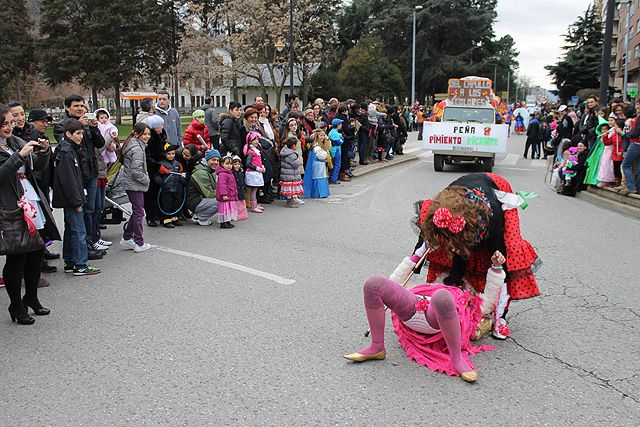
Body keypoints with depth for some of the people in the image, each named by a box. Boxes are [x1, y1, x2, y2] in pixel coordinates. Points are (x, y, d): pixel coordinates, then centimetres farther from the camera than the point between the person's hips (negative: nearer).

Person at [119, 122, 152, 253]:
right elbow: (136, 171, -25)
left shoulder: (134, 144, 13)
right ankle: (139, 244, 6)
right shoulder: (137, 148, -19)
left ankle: (126, 238, 25)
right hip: (134, 185, -10)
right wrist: (146, 180, -10)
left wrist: (145, 177, 13)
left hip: (131, 183, 10)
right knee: (139, 212, -2)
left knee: (137, 210, 18)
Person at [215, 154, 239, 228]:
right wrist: (224, 194, -29)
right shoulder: (222, 174, -17)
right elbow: (222, 185, -24)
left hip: (231, 196, 10)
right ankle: (223, 223, -1)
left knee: (230, 209, 14)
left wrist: (235, 195, 28)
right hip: (225, 197, -10)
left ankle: (228, 221, 21)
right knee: (225, 208, -5)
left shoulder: (230, 173, 16)